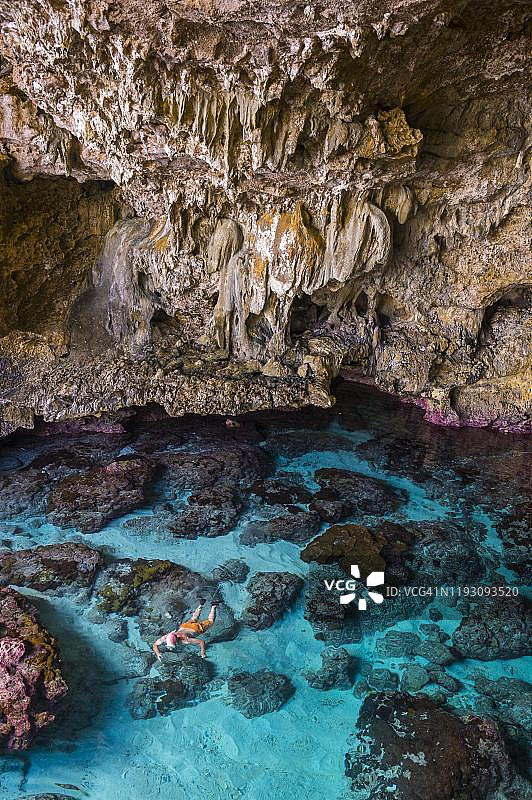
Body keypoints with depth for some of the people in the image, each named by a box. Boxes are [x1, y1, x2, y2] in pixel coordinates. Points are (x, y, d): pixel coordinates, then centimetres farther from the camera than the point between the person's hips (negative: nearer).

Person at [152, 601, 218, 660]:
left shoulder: (184, 640, -44)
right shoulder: (166, 638, -35)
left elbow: (201, 642, -40)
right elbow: (155, 645, -22)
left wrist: (203, 655, -42)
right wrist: (157, 653, -39)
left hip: (195, 628, -4)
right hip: (184, 625, 4)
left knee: (210, 621, 23)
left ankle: (213, 606, 42)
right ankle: (201, 605, 55)